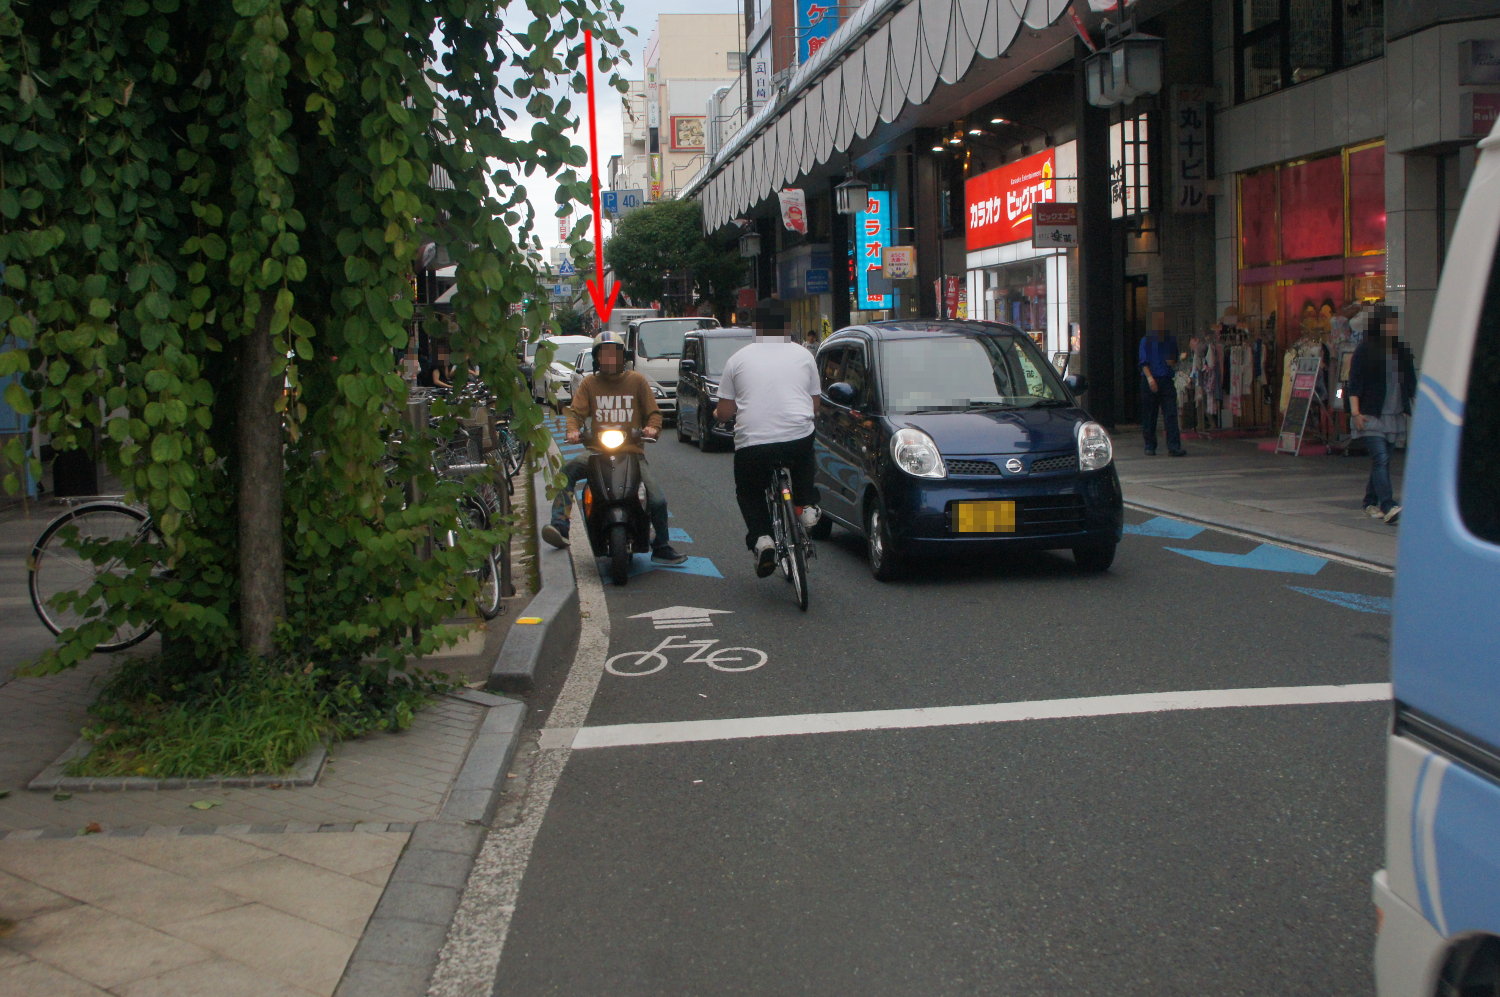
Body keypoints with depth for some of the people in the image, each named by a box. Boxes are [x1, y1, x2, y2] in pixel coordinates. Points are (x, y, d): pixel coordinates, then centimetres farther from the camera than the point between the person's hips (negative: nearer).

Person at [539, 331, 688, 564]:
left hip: (633, 453, -1)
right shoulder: (589, 383, 10)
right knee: (568, 470, -28)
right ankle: (560, 526, -32)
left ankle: (661, 549, 3)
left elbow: (653, 412, 8)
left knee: (657, 500, -17)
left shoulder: (637, 381, 7)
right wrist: (573, 430, -19)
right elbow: (575, 411, 2)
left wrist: (652, 428, -14)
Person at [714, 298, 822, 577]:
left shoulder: (739, 359, 7)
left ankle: (761, 539, 1)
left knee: (748, 491, 23)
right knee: (804, 462, 36)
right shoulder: (803, 356, 11)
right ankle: (807, 506, 18)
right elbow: (815, 406, 16)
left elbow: (724, 413, 7)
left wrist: (717, 414, 31)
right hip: (798, 438, 1)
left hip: (752, 443, -1)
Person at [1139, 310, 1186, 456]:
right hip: (1150, 381, -2)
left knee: (1171, 414, -9)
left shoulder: (1171, 340, 13)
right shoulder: (1146, 340, 3)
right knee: (1149, 416, 3)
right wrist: (1149, 377, -18)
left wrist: (1172, 362, 0)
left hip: (1166, 380, 2)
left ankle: (1174, 447, -13)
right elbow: (1143, 362, -4)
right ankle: (1150, 446, 14)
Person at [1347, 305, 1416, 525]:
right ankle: (1388, 507, -22)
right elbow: (1354, 383, -6)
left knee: (1382, 461, 7)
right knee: (1381, 459, -16)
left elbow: (1411, 383, 18)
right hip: (1371, 415, -5)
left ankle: (1371, 504, 18)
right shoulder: (1364, 350, -3)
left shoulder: (1402, 351, 13)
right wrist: (1355, 412, -15)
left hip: (1395, 415, 5)